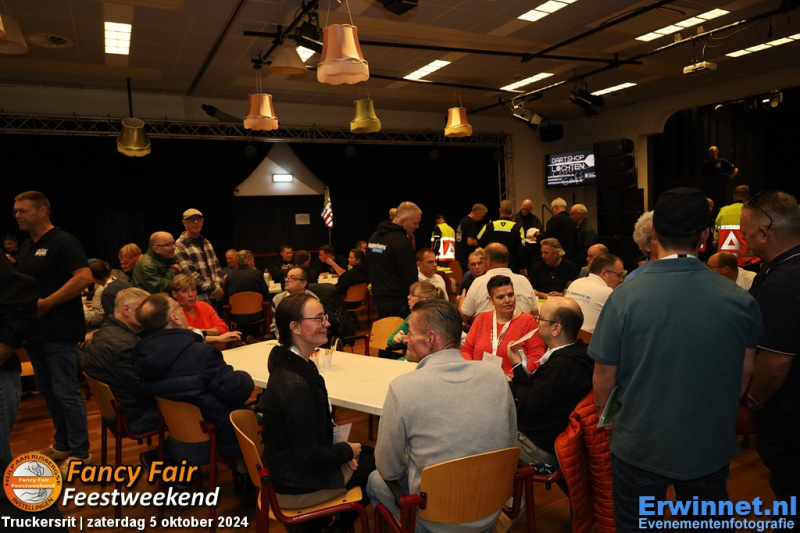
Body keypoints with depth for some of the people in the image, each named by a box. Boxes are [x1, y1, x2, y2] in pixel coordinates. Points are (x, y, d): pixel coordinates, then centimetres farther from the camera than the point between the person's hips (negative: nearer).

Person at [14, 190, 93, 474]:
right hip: (36, 331, 9)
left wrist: (46, 304, -21)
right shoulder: (26, 247, 15)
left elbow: (84, 277, -23)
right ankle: (63, 444, 28)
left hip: (59, 331, -9)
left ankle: (80, 453, 5)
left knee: (66, 392, -5)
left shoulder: (63, 241, -11)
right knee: (47, 390, 15)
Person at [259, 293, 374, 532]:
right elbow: (308, 457, -26)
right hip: (298, 486, -8)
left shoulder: (292, 363, -2)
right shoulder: (295, 385, -32)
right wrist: (348, 451, -11)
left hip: (289, 466, 8)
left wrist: (340, 446, -1)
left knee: (369, 452, 19)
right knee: (377, 464, 10)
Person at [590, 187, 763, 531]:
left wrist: (601, 413, 7)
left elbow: (604, 376, -13)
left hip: (639, 447, -2)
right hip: (711, 448, 3)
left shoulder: (625, 298, -21)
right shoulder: (740, 300, -11)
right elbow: (744, 376, 0)